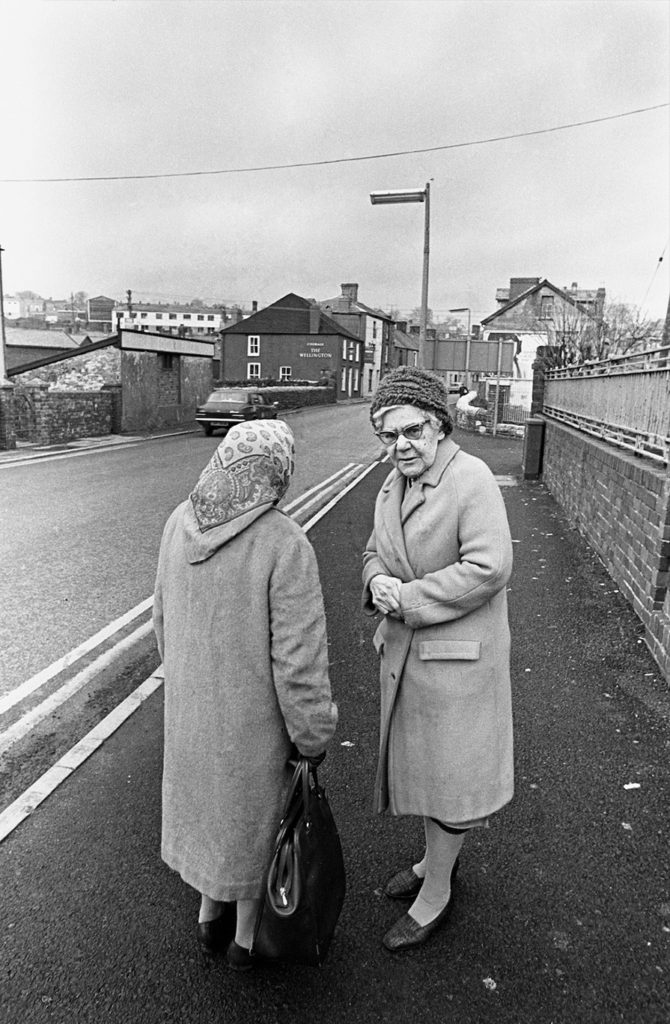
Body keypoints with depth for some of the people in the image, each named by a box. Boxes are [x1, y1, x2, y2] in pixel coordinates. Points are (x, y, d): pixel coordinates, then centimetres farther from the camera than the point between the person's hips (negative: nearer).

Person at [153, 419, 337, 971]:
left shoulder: (181, 522, -10)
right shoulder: (286, 544, -29)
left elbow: (165, 615, 3)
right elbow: (299, 656, -25)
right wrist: (313, 737, -10)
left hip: (191, 702, 5)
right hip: (256, 713, -5)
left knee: (206, 801, 27)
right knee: (258, 817, 19)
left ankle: (211, 914, 48)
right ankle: (248, 935, 41)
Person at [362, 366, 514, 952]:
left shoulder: (472, 480, -19)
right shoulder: (392, 485, 6)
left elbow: (489, 568, -25)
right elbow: (376, 551, 14)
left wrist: (409, 598, -21)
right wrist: (378, 581, -9)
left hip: (457, 655, -7)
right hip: (405, 650, 8)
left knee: (448, 769, 8)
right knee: (420, 760, 22)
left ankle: (436, 896, 29)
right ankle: (437, 858, 47)